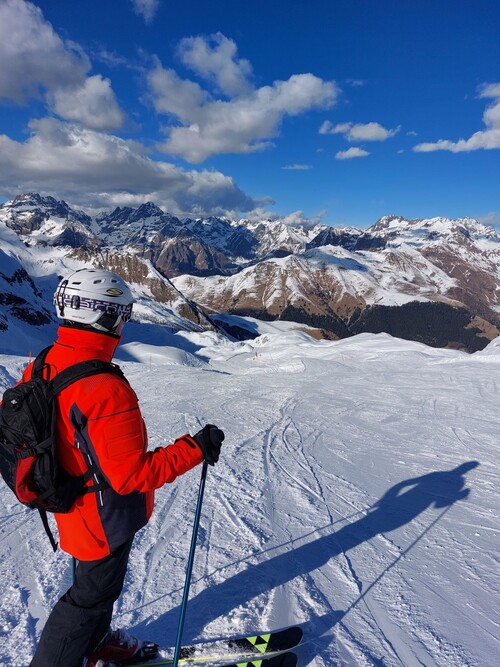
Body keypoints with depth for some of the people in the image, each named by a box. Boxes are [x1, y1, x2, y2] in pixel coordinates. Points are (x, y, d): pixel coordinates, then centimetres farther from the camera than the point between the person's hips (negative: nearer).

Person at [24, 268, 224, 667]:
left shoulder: (44, 368, -8)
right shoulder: (106, 390, -36)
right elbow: (133, 474, -32)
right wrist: (196, 449, -25)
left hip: (76, 506, 9)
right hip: (105, 517, -8)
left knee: (101, 580, 31)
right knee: (94, 593, 19)